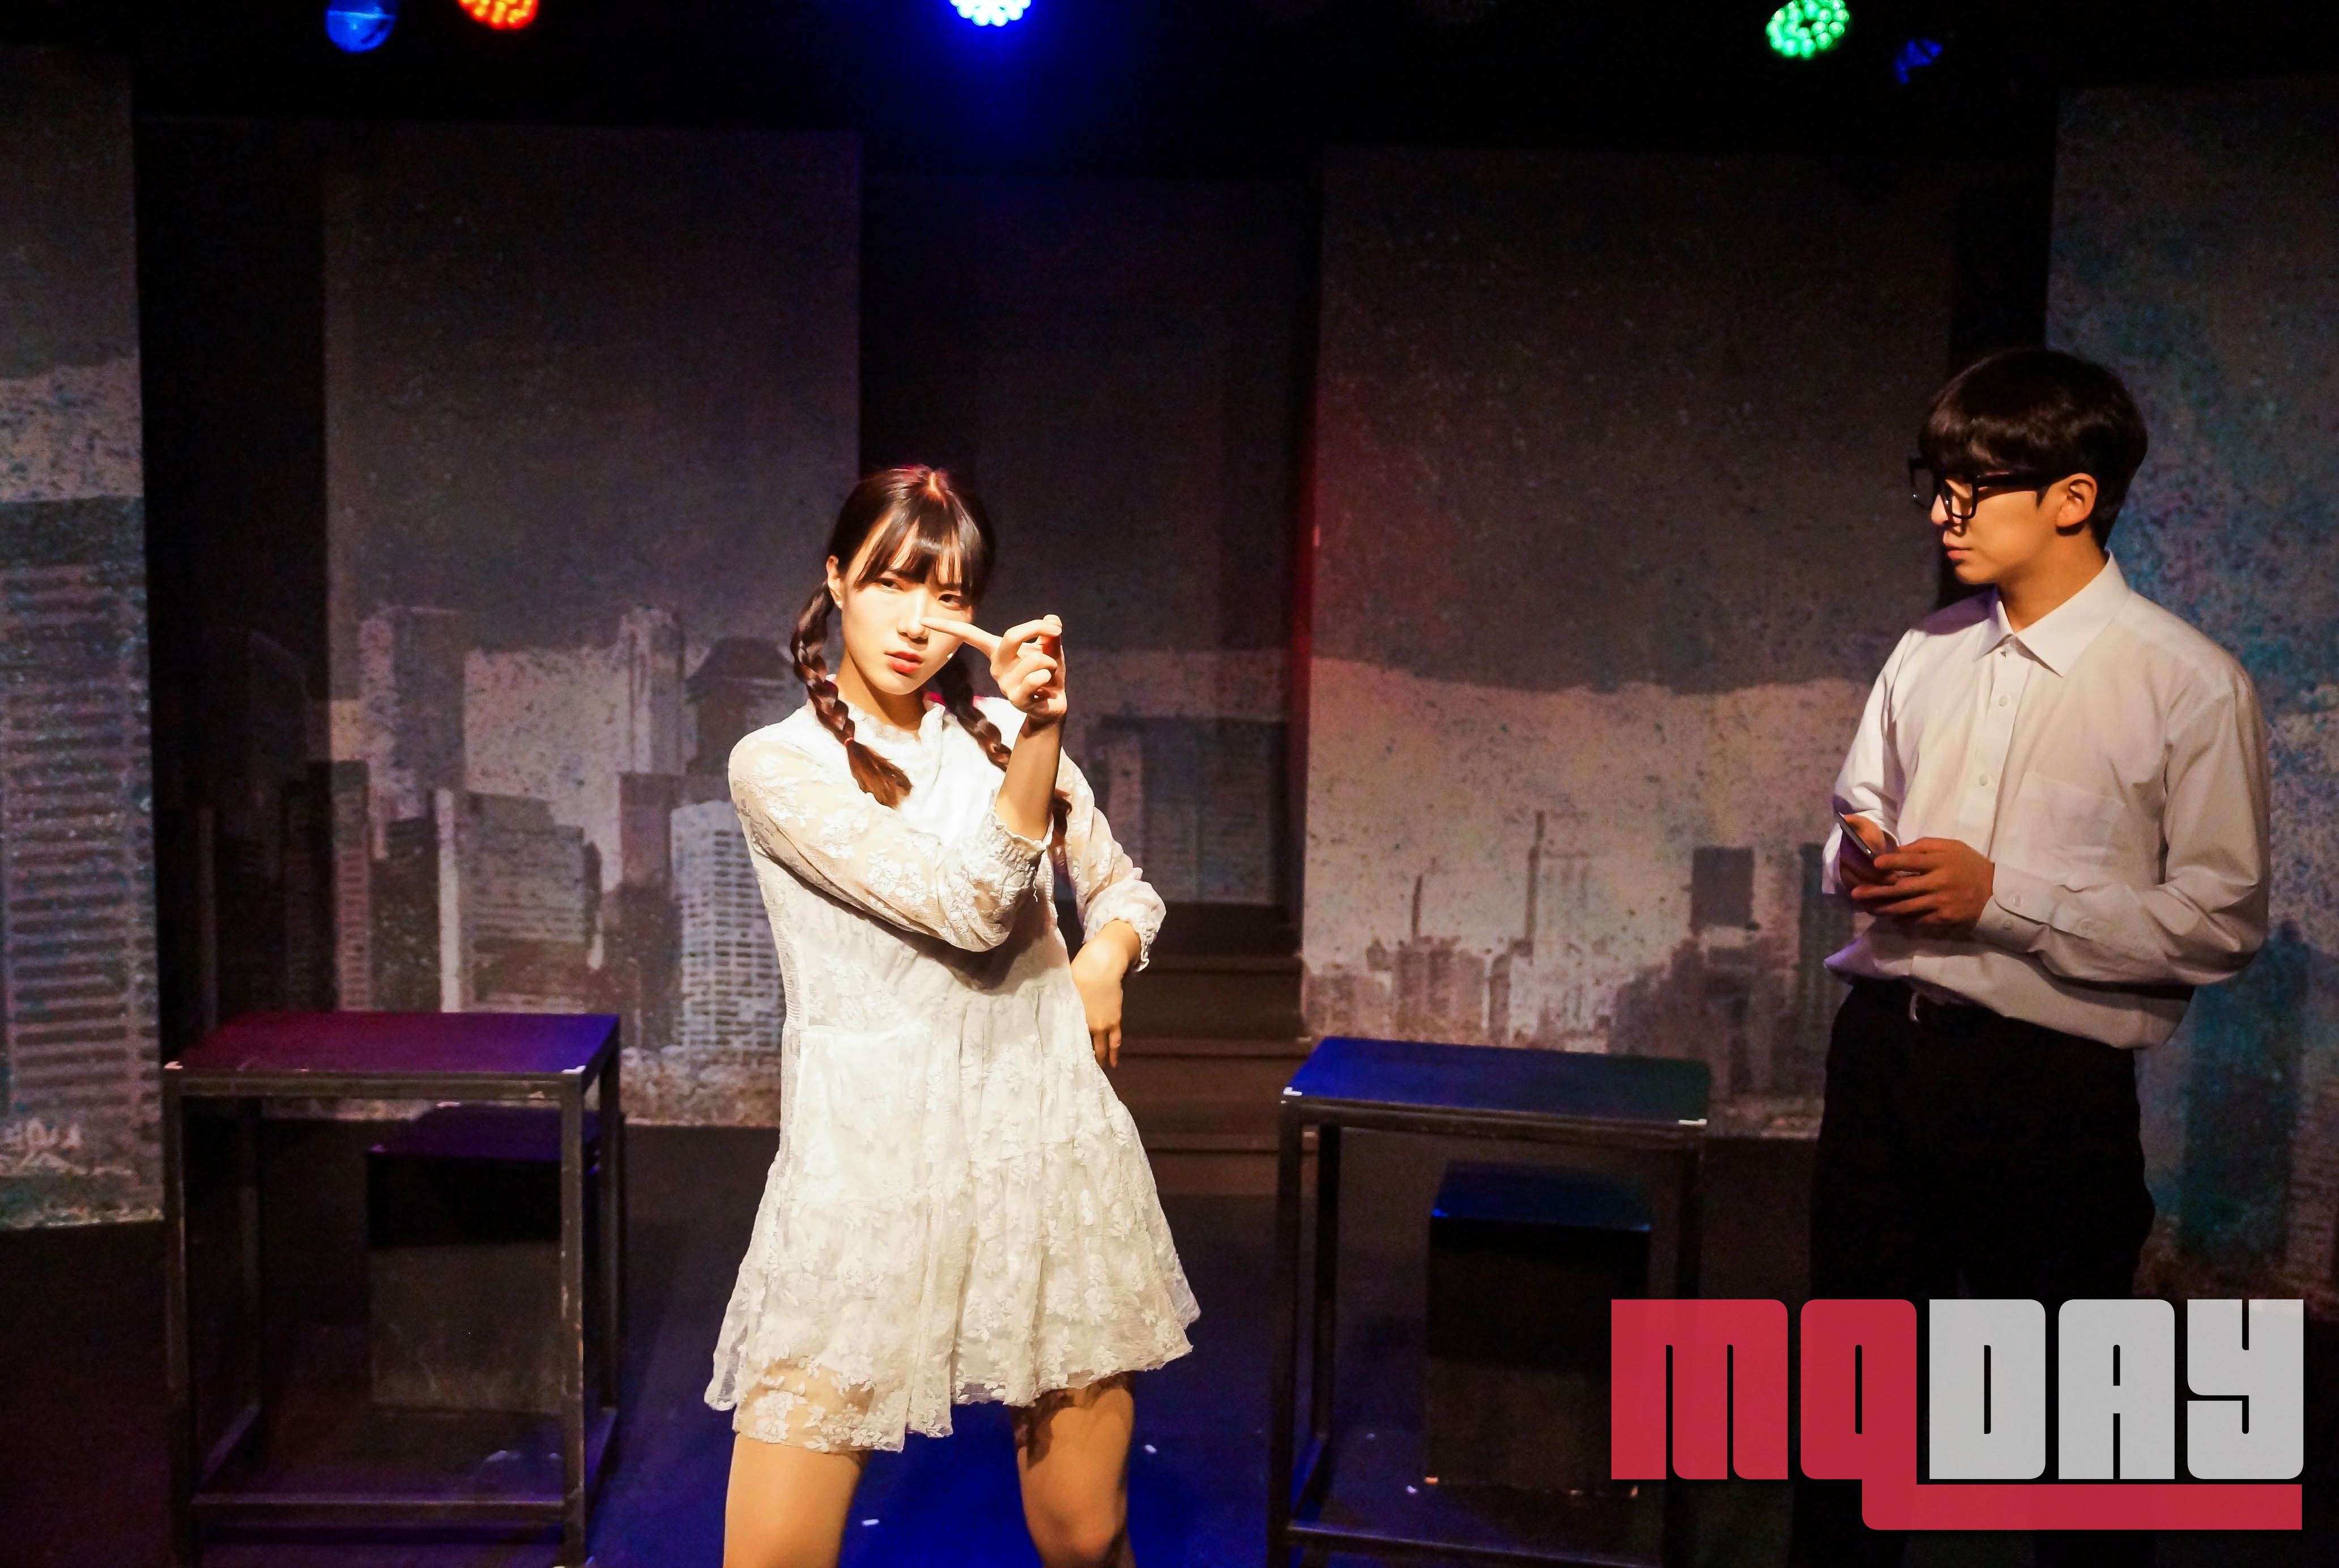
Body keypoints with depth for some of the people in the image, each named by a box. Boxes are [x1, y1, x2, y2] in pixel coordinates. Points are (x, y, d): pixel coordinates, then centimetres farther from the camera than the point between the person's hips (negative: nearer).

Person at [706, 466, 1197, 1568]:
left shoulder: (1000, 732, 11)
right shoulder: (778, 765, -3)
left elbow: (1122, 887, 24)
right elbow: (968, 906, -15)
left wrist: (1104, 958, 3)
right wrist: (1039, 740, -25)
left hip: (1050, 1135, 4)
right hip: (873, 1156, -3)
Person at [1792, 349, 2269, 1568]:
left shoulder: (2187, 685, -10)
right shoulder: (1929, 654, 7)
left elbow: (2220, 921, -12)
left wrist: (2002, 896, -20)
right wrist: (1862, 858, -3)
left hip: (2050, 1086, -5)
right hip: (1884, 1047, 5)